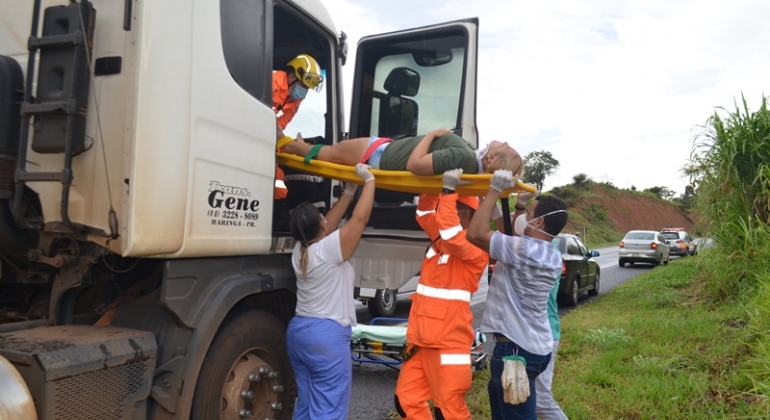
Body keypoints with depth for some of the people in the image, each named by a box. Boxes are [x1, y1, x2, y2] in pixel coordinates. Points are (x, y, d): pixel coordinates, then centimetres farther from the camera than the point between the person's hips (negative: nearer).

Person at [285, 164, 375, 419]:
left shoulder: (299, 252, 7)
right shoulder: (328, 250, -15)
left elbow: (329, 226, 17)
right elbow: (360, 218, -13)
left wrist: (349, 192, 19)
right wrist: (369, 180, -3)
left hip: (298, 331, 9)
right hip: (327, 335, -9)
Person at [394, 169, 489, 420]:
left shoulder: (476, 247, -11)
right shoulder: (440, 239, 11)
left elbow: (451, 233, -30)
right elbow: (424, 213, 21)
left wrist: (449, 191, -26)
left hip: (448, 341, -8)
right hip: (421, 337, 8)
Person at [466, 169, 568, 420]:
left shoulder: (523, 249, -23)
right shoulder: (552, 256, 5)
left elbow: (475, 233, -24)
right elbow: (511, 238, 19)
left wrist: (494, 191, -18)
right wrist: (520, 206, 11)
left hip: (517, 348, -10)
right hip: (536, 346, 10)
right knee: (498, 392, 32)